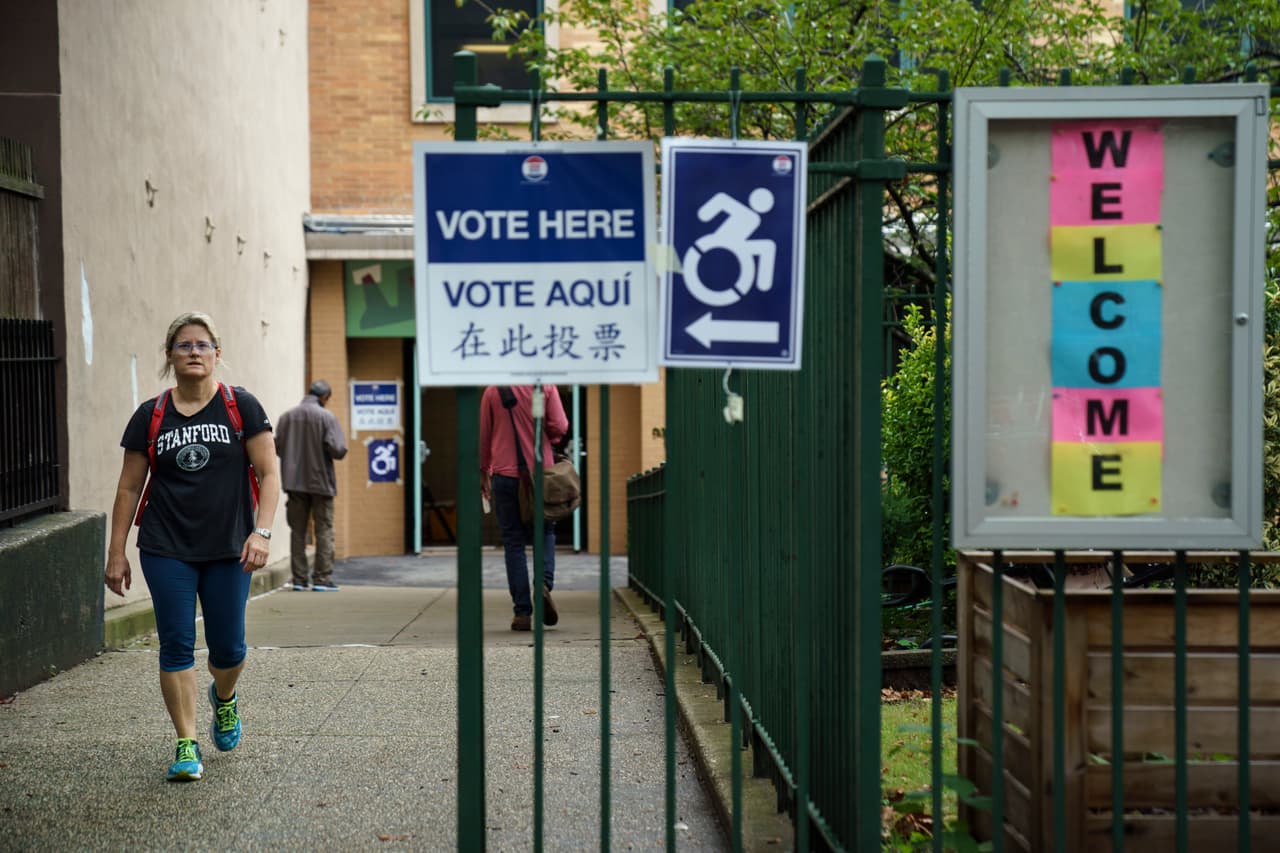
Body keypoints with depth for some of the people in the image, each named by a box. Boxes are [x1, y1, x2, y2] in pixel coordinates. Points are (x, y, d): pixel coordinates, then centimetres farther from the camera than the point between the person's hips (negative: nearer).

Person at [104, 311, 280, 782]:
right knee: (176, 645, -3)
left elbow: (268, 475, -2)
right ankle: (187, 746, 4)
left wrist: (261, 531, -15)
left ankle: (224, 698, 38)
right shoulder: (150, 417, 4)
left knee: (227, 646, 4)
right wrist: (116, 552, 5)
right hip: (166, 550, 1)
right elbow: (129, 487, 8)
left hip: (228, 549, -1)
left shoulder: (242, 407, 0)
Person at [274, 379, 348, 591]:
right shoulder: (326, 416, -9)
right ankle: (322, 578, 1)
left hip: (294, 481, 3)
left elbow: (278, 447, 1)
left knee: (298, 530, 10)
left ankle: (299, 579, 9)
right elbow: (338, 450, -15)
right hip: (320, 482, -3)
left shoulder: (286, 417, 2)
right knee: (324, 530, 5)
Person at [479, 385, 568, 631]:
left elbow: (484, 435, 6)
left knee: (513, 541, 5)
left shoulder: (493, 390, 2)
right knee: (545, 532, 17)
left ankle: (522, 612, 0)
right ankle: (545, 583, -11)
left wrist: (484, 472, 16)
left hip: (506, 474, 0)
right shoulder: (545, 386, -2)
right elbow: (560, 427, -8)